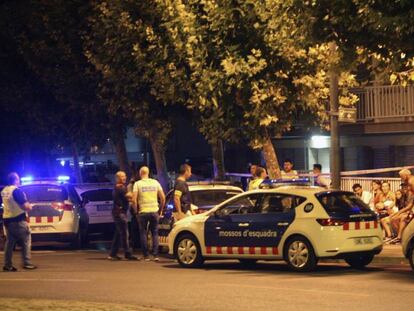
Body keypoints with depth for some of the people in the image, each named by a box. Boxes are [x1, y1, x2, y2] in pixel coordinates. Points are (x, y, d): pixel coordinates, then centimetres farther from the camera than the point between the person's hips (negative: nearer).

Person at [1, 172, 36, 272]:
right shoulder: (17, 191, -16)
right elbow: (26, 206, -19)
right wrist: (29, 206, 2)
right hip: (18, 220, -8)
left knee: (9, 243, 9)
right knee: (26, 241, 2)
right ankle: (27, 263, -1)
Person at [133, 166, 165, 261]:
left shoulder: (137, 184, -2)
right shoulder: (155, 182, 6)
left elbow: (134, 200, -9)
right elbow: (163, 197, 3)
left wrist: (136, 211, 3)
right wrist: (161, 209, 14)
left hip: (143, 212, -2)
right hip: (154, 211, 2)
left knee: (143, 234, 7)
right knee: (155, 234, 9)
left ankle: (146, 256, 5)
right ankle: (155, 255, 0)